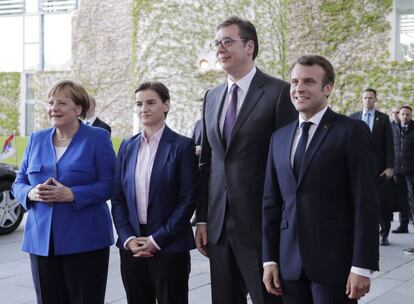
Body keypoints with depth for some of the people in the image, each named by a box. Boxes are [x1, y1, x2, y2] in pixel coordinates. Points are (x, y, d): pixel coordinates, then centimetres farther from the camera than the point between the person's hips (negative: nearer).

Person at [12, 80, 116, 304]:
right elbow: (18, 184, 13)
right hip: (41, 240, 4)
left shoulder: (98, 138, -1)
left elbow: (108, 185, -7)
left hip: (85, 242, -4)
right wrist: (31, 193, -10)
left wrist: (71, 194, -21)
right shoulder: (36, 140, 12)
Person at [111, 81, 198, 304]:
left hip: (169, 247, -4)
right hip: (132, 247, 4)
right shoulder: (127, 146, 10)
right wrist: (127, 238, -5)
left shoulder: (182, 146, -4)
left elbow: (188, 200, -8)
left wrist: (157, 240, -12)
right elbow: (118, 198, 9)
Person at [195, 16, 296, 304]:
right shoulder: (211, 97, 13)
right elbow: (207, 162, 14)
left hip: (262, 224, -6)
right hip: (219, 224, 6)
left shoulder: (279, 92, -7)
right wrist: (202, 218, 10)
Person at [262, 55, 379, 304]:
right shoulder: (280, 137, 12)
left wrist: (362, 266, -13)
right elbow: (271, 203, 12)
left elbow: (366, 203, -9)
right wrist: (270, 259, 7)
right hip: (290, 263, 5)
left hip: (335, 262, -4)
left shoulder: (352, 131, -4)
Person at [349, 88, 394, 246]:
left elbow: (389, 144, 2)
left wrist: (390, 167, -5)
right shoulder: (353, 117, 8)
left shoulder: (383, 118, 5)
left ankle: (384, 234, 11)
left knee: (382, 201, 0)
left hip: (379, 167, -1)